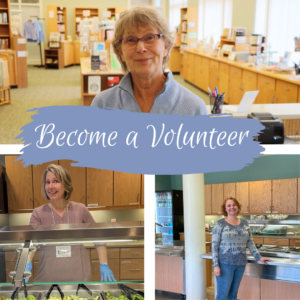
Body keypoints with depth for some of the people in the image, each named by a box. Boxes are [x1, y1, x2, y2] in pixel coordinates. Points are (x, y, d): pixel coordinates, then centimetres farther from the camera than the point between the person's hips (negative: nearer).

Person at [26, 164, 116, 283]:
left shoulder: (80, 210, 3)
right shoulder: (38, 213, 0)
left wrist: (104, 265, 0)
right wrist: (27, 264, -30)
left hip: (79, 275, 1)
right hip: (48, 276, -1)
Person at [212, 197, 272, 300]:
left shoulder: (245, 223, 9)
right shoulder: (220, 224, -6)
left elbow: (250, 243, 14)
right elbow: (214, 245, -7)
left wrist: (259, 257, 5)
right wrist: (216, 265, -13)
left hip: (240, 264, 5)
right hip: (225, 263, -5)